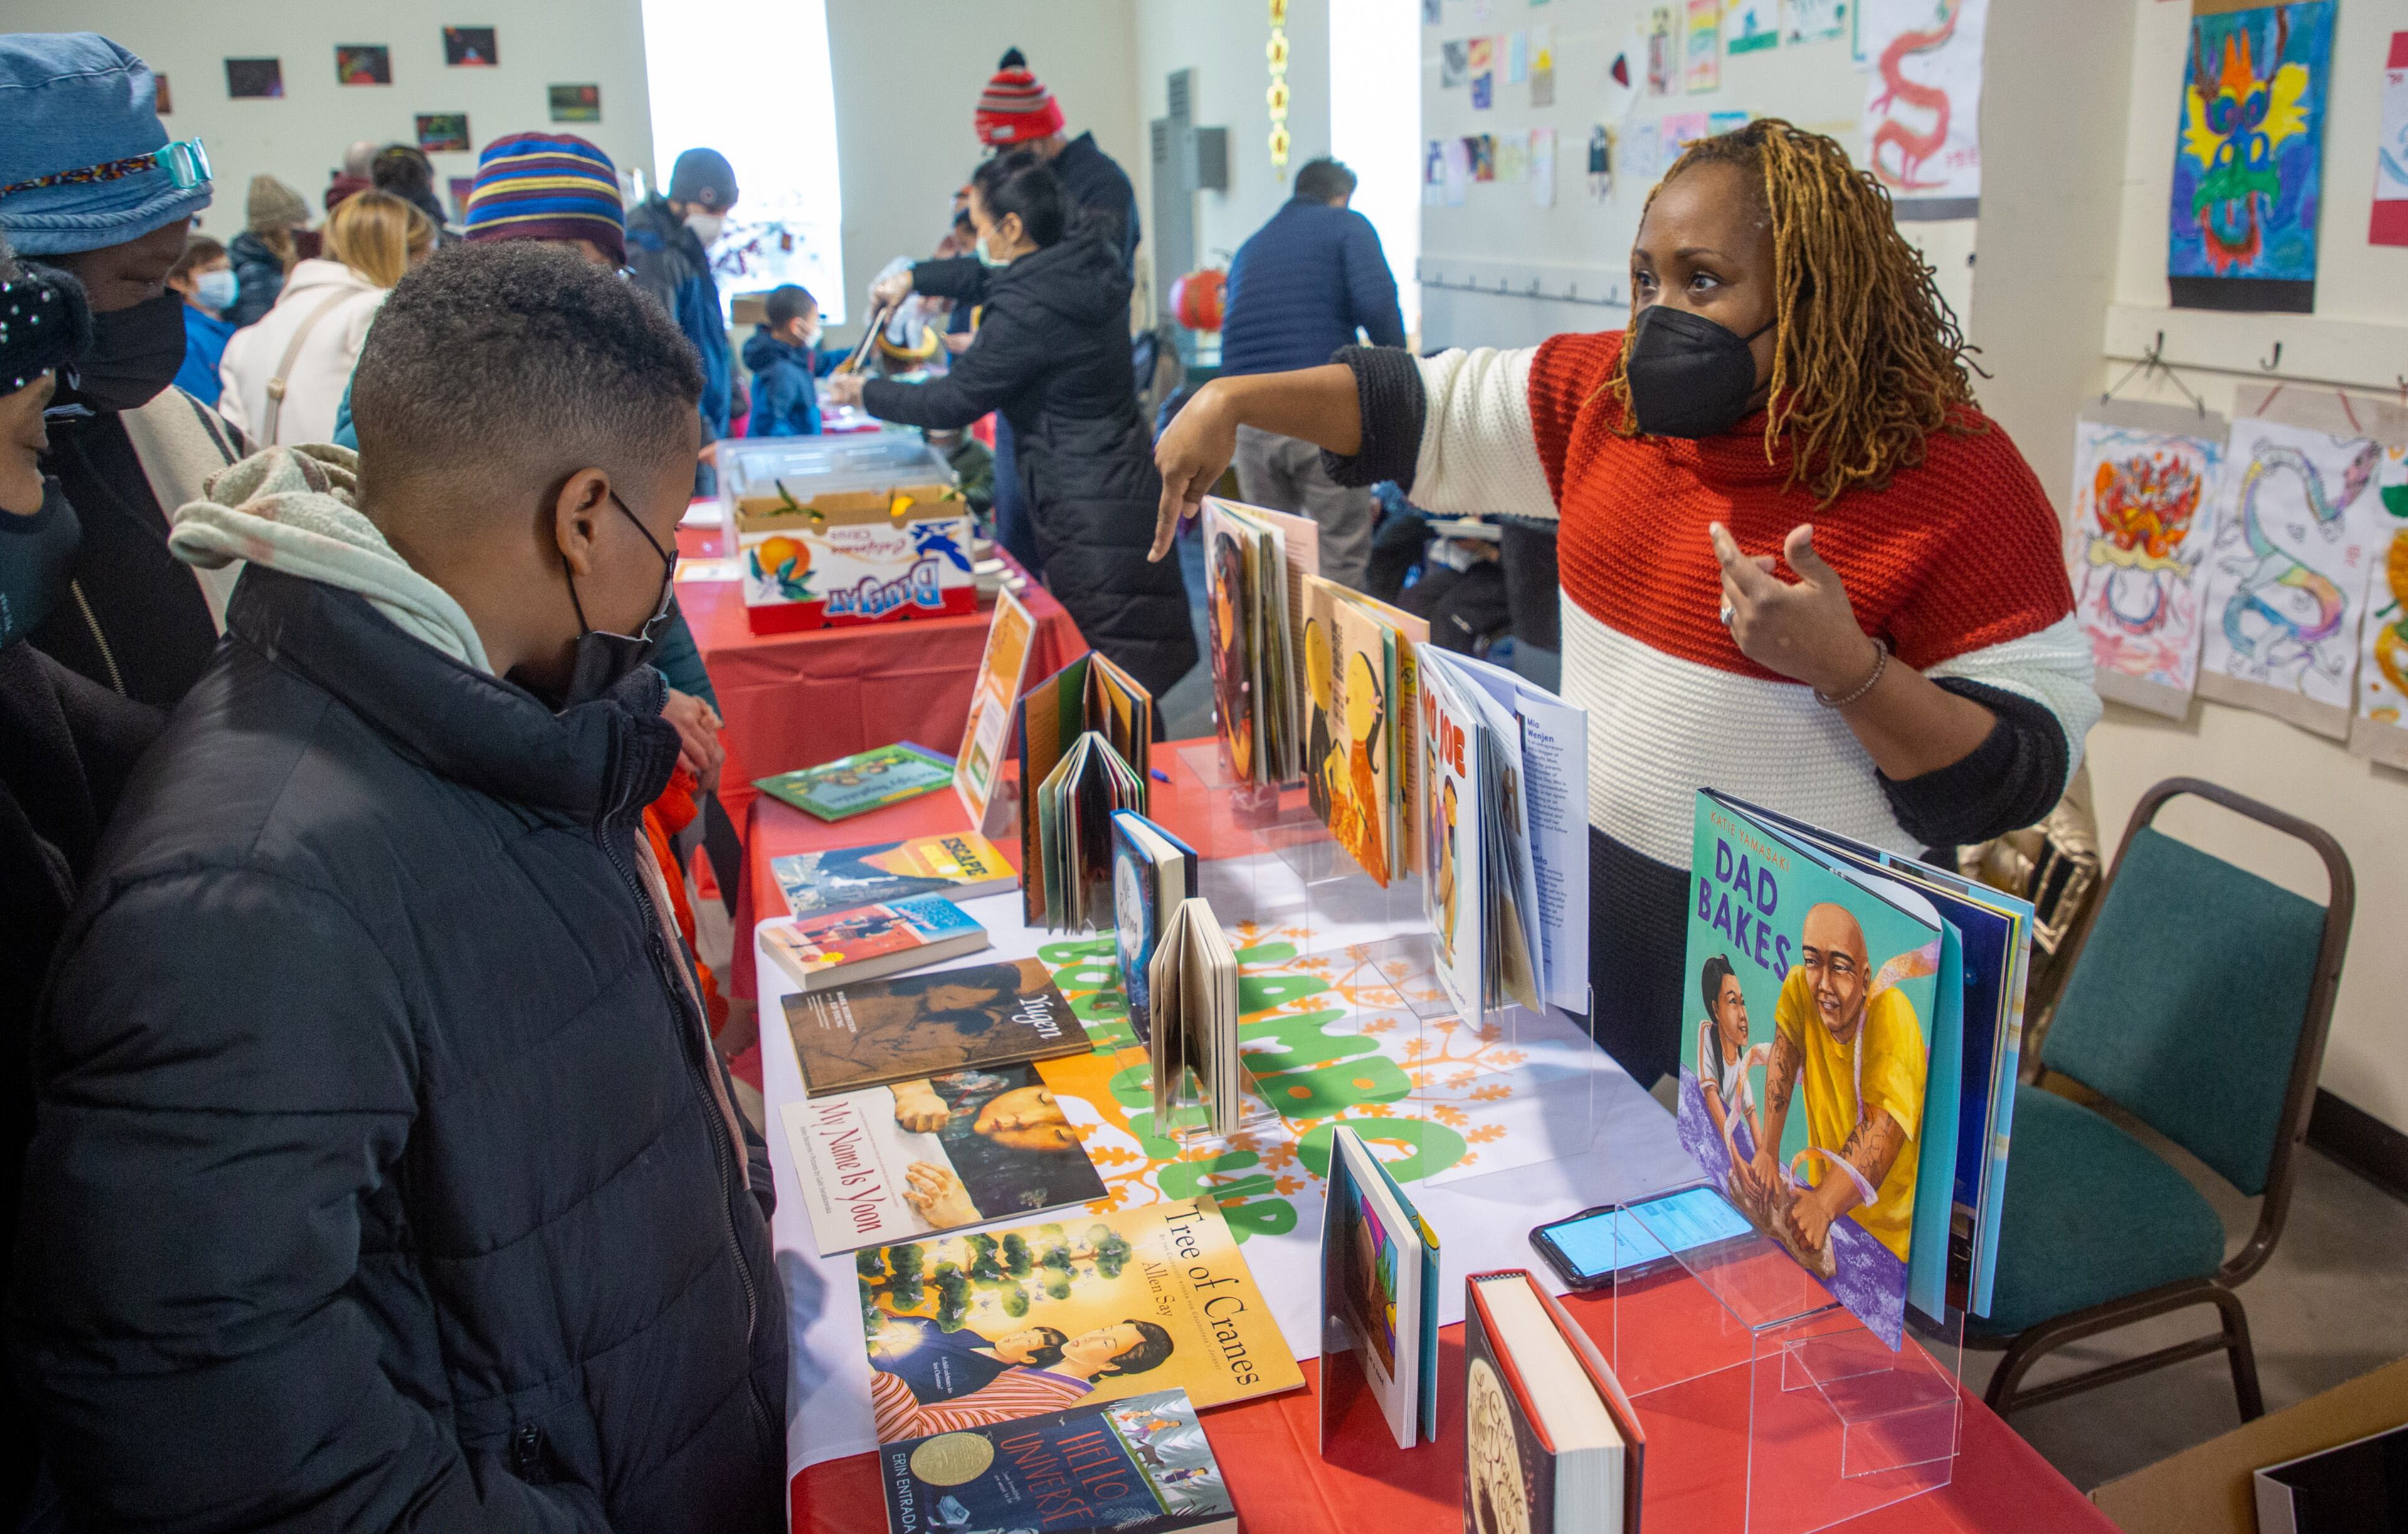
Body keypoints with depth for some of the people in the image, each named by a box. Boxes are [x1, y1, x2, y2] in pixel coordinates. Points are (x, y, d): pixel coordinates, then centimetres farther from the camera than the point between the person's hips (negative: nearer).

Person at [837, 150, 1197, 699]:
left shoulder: (1026, 313, -20)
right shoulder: (1086, 266, 8)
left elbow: (953, 401, -10)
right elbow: (989, 275, 28)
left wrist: (865, 393, 3)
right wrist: (915, 276, 25)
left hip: (1088, 511, -9)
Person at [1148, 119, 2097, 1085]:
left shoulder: (1954, 478, -18)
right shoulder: (1615, 397, -1)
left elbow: (2022, 776, -18)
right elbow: (1426, 404, 5)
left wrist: (1845, 665, -32)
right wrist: (1235, 400, -5)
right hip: (1590, 901, 6)